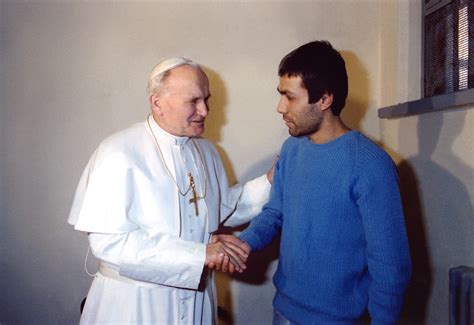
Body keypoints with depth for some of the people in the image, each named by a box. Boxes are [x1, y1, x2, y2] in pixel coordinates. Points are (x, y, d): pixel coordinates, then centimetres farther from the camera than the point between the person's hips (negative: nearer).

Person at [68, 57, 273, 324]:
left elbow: (225, 208, 11)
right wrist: (199, 254, -28)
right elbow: (109, 242, -25)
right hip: (134, 301, -6)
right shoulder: (119, 154, -20)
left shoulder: (206, 151, 4)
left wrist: (269, 182, -3)